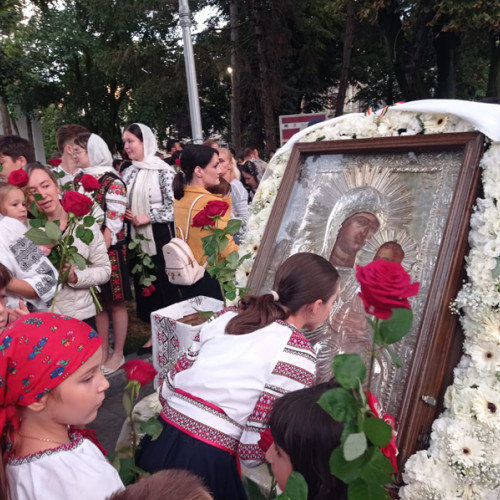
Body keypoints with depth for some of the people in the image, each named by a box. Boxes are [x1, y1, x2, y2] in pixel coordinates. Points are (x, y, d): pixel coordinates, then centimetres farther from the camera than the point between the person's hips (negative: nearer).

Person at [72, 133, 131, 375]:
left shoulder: (112, 182, -11)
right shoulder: (78, 179, 9)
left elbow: (113, 223, -14)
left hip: (109, 250, -6)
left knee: (116, 303, 5)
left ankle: (118, 354, 18)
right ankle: (103, 351, 27)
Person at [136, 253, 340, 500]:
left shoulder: (225, 316, 3)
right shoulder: (296, 351, -13)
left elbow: (168, 389, 7)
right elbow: (253, 449, -13)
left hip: (159, 439, 5)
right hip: (205, 462, -5)